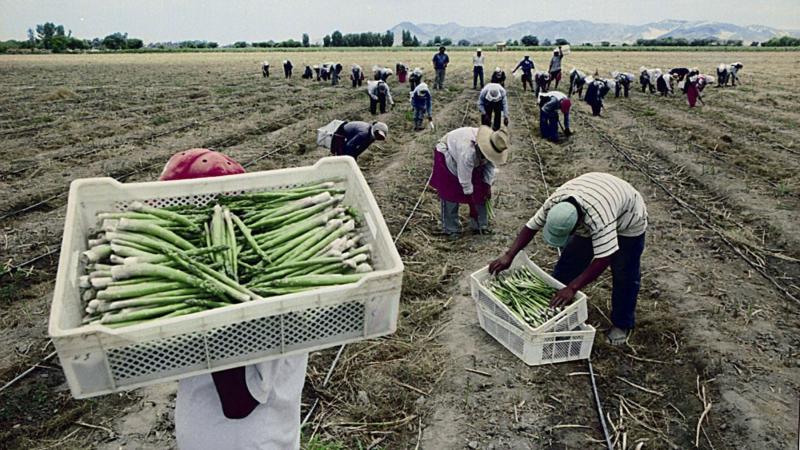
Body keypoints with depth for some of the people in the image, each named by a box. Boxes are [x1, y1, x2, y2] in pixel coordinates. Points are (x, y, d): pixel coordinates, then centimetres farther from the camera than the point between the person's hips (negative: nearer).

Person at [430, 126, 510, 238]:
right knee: (451, 195, -9)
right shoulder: (468, 151, -44)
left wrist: (488, 185, -10)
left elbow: (490, 165, -7)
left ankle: (480, 226, 12)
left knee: (479, 192, 1)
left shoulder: (492, 147, -23)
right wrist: (469, 193, -22)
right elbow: (464, 178, -33)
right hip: (447, 156, -7)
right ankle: (450, 230, 1)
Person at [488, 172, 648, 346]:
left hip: (627, 220, -5)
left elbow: (602, 260, -45)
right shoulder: (554, 203, -31)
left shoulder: (599, 218, -48)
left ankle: (622, 324, 19)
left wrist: (572, 288, -45)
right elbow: (531, 227, -19)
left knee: (624, 275, -2)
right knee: (569, 261, 4)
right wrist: (509, 256, -23)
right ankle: (555, 308, 18)